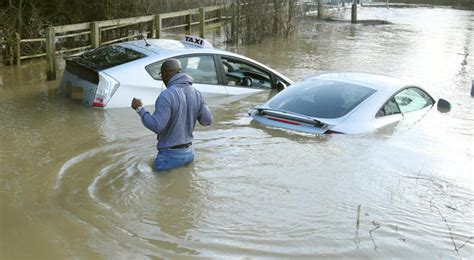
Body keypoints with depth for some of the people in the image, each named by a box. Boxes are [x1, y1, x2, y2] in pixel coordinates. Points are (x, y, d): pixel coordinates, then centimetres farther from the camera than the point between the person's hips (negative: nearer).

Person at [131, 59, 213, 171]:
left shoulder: (167, 96, -21)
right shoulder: (196, 93, 0)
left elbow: (156, 126, -25)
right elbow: (207, 120, 4)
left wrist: (140, 109, -12)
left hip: (171, 155, -7)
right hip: (189, 152, 7)